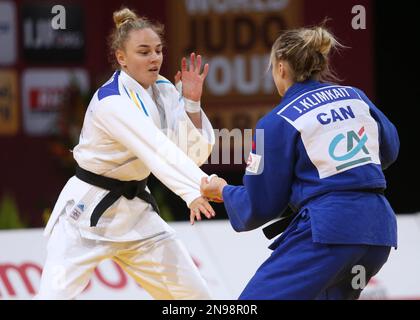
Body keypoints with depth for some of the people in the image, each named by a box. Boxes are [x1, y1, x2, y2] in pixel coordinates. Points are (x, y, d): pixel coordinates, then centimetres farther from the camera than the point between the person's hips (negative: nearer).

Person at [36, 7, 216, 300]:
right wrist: (193, 191, -53)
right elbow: (155, 148, -40)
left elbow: (195, 153, -2)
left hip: (135, 210, 7)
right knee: (56, 295, -17)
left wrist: (191, 101, -14)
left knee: (195, 295, 6)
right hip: (88, 210, -7)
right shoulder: (112, 101, -23)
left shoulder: (163, 90, 1)